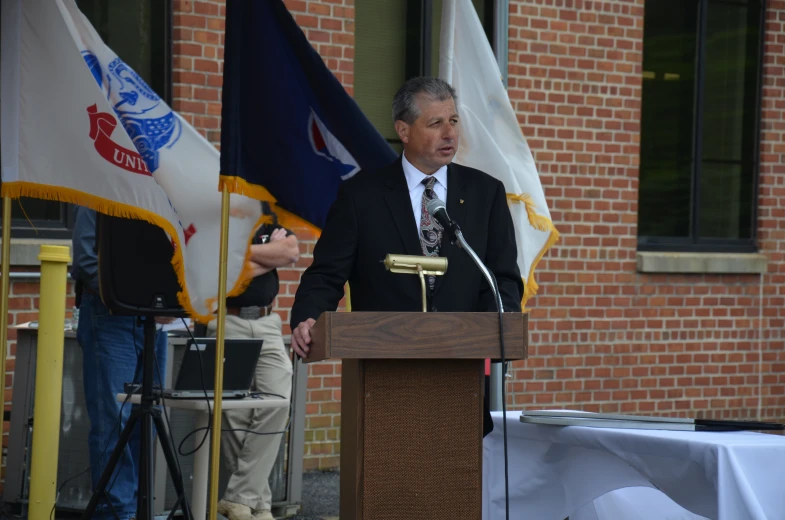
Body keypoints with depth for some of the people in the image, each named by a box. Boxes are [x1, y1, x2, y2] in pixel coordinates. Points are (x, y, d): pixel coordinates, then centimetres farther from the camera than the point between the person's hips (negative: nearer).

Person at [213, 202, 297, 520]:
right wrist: (272, 255, -6)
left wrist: (241, 250, -6)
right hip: (227, 323, -4)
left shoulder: (269, 219, 16)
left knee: (278, 403, -10)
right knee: (235, 415, -5)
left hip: (267, 323, 4)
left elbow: (292, 251, -1)